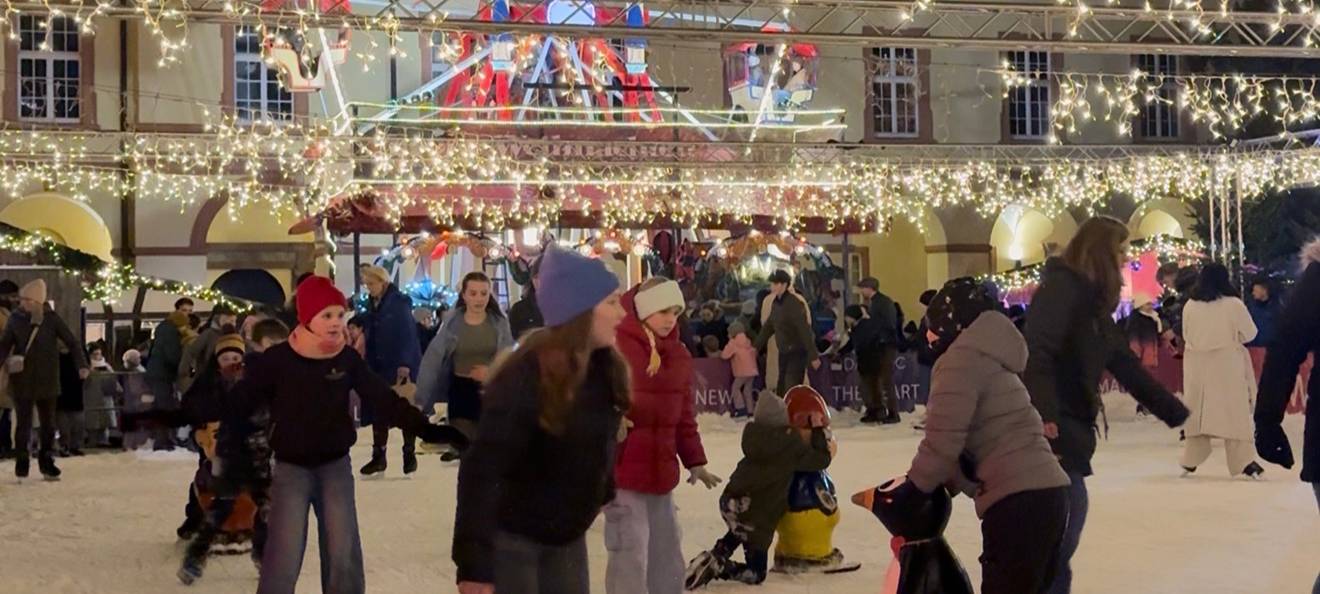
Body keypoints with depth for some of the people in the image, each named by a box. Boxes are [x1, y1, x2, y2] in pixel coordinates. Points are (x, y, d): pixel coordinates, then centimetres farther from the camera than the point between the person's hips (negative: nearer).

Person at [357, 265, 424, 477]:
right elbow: (370, 335, 14)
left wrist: (405, 364, -22)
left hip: (401, 366, -7)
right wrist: (368, 363, 9)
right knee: (378, 410, 6)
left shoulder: (400, 302, -11)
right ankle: (378, 456, 13)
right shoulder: (372, 305, 10)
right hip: (379, 366, 7)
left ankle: (409, 454, 15)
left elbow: (408, 334, -16)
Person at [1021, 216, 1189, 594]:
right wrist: (1044, 416, -37)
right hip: (1049, 427, -9)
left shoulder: (1092, 301, 16)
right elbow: (1038, 354, -25)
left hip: (1070, 425, 9)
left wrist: (1176, 413, 25)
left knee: (1067, 514, 10)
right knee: (1068, 512, -12)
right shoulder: (1061, 287, -12)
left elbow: (1125, 365, 22)